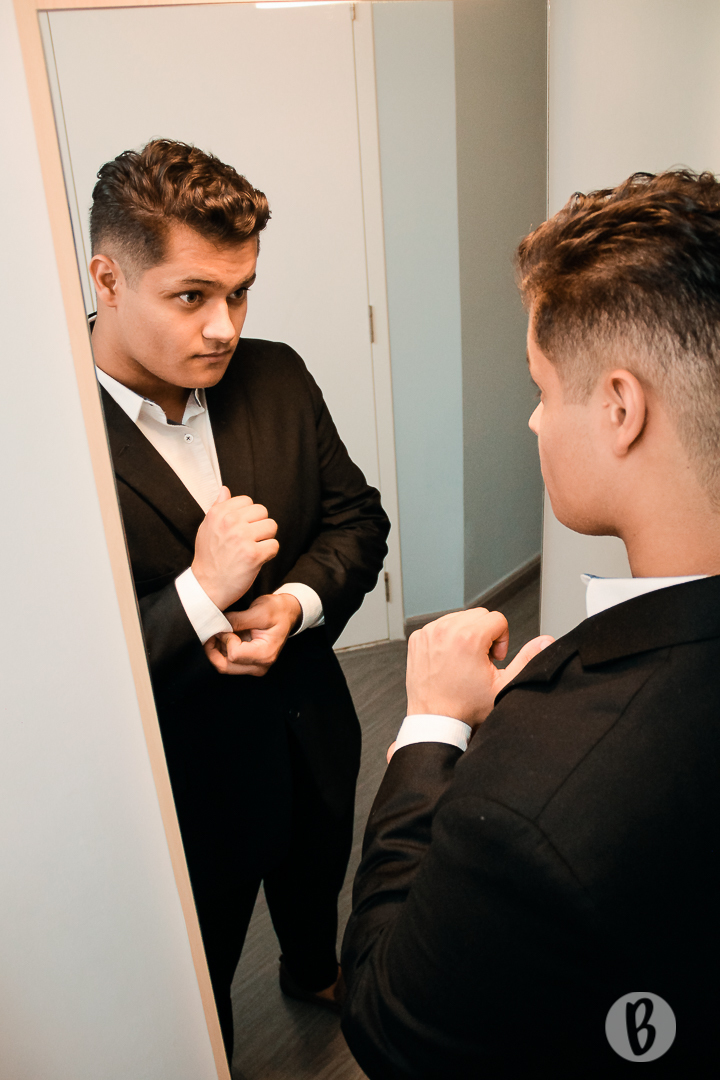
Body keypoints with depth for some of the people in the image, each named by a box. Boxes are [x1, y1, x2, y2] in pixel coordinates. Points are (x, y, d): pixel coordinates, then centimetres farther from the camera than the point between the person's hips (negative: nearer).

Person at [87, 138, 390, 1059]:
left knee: (315, 882, 36)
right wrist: (201, 594, -35)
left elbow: (356, 515, -1)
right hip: (182, 784, -5)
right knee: (197, 986, 24)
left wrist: (298, 602, -19)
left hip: (310, 738, 6)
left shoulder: (277, 376, -9)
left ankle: (313, 970, 70)